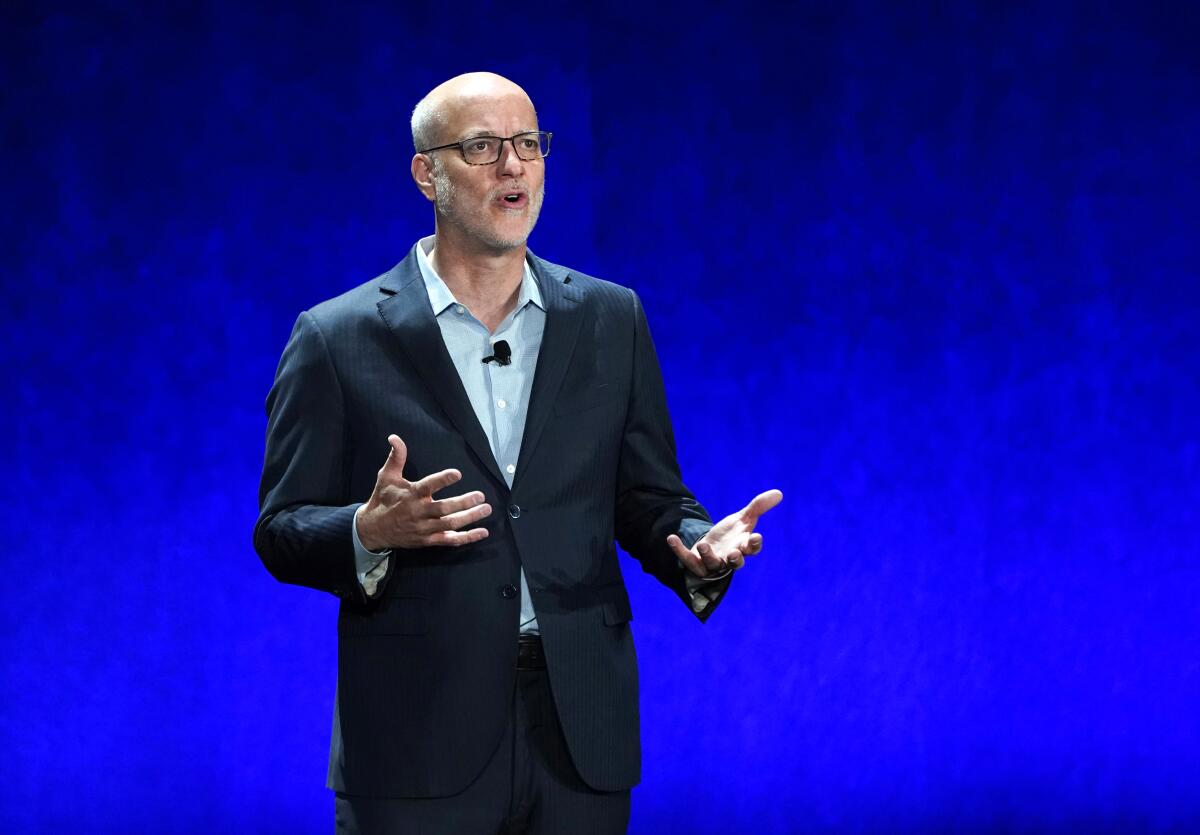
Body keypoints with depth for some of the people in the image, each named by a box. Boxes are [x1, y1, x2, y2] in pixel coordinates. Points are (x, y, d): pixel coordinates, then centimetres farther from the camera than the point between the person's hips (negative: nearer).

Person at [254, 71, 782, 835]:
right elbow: (282, 532, 0)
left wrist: (699, 549, -11)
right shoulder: (339, 339, 1)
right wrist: (372, 532, -20)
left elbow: (648, 501, 11)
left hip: (580, 734, 3)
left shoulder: (610, 320, 10)